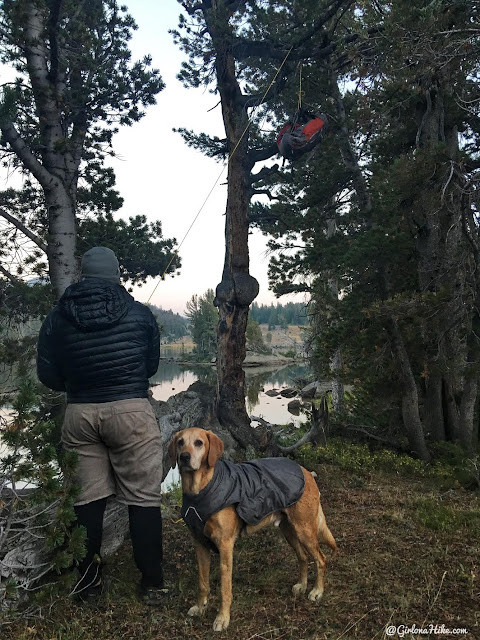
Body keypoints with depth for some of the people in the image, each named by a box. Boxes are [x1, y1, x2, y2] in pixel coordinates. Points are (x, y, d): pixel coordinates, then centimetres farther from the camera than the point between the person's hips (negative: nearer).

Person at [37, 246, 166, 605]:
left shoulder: (58, 317, 3)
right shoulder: (140, 313, -1)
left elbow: (48, 375, 5)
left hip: (79, 414, 3)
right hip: (131, 411, -2)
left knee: (87, 500, 14)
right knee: (143, 499, 7)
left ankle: (88, 584, 25)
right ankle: (152, 585, 16)